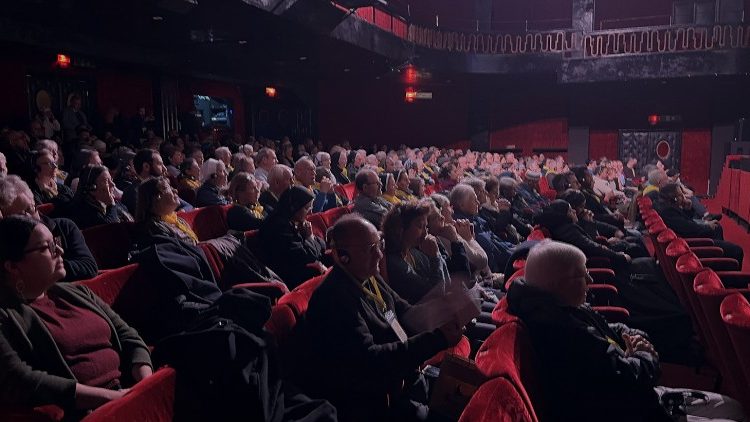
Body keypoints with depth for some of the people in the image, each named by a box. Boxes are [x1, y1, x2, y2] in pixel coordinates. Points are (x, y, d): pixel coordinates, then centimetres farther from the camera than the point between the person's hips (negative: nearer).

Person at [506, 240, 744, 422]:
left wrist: (636, 338, -4)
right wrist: (645, 356, -7)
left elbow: (611, 331, 19)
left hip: (635, 400, 11)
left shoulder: (567, 309, 4)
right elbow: (627, 381, -30)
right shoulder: (564, 332, -31)